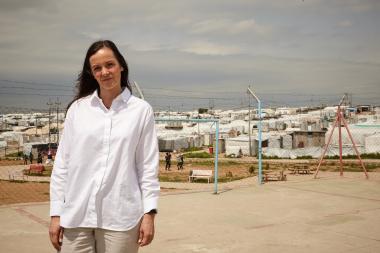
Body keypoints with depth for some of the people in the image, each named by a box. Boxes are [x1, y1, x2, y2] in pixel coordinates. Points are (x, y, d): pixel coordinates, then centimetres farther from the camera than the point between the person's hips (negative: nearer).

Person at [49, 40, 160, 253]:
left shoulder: (141, 110, 1)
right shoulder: (77, 108, 5)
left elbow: (148, 165, 1)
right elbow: (62, 163, 7)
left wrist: (149, 213, -4)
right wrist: (56, 213, 4)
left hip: (120, 217, -1)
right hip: (76, 215, 2)